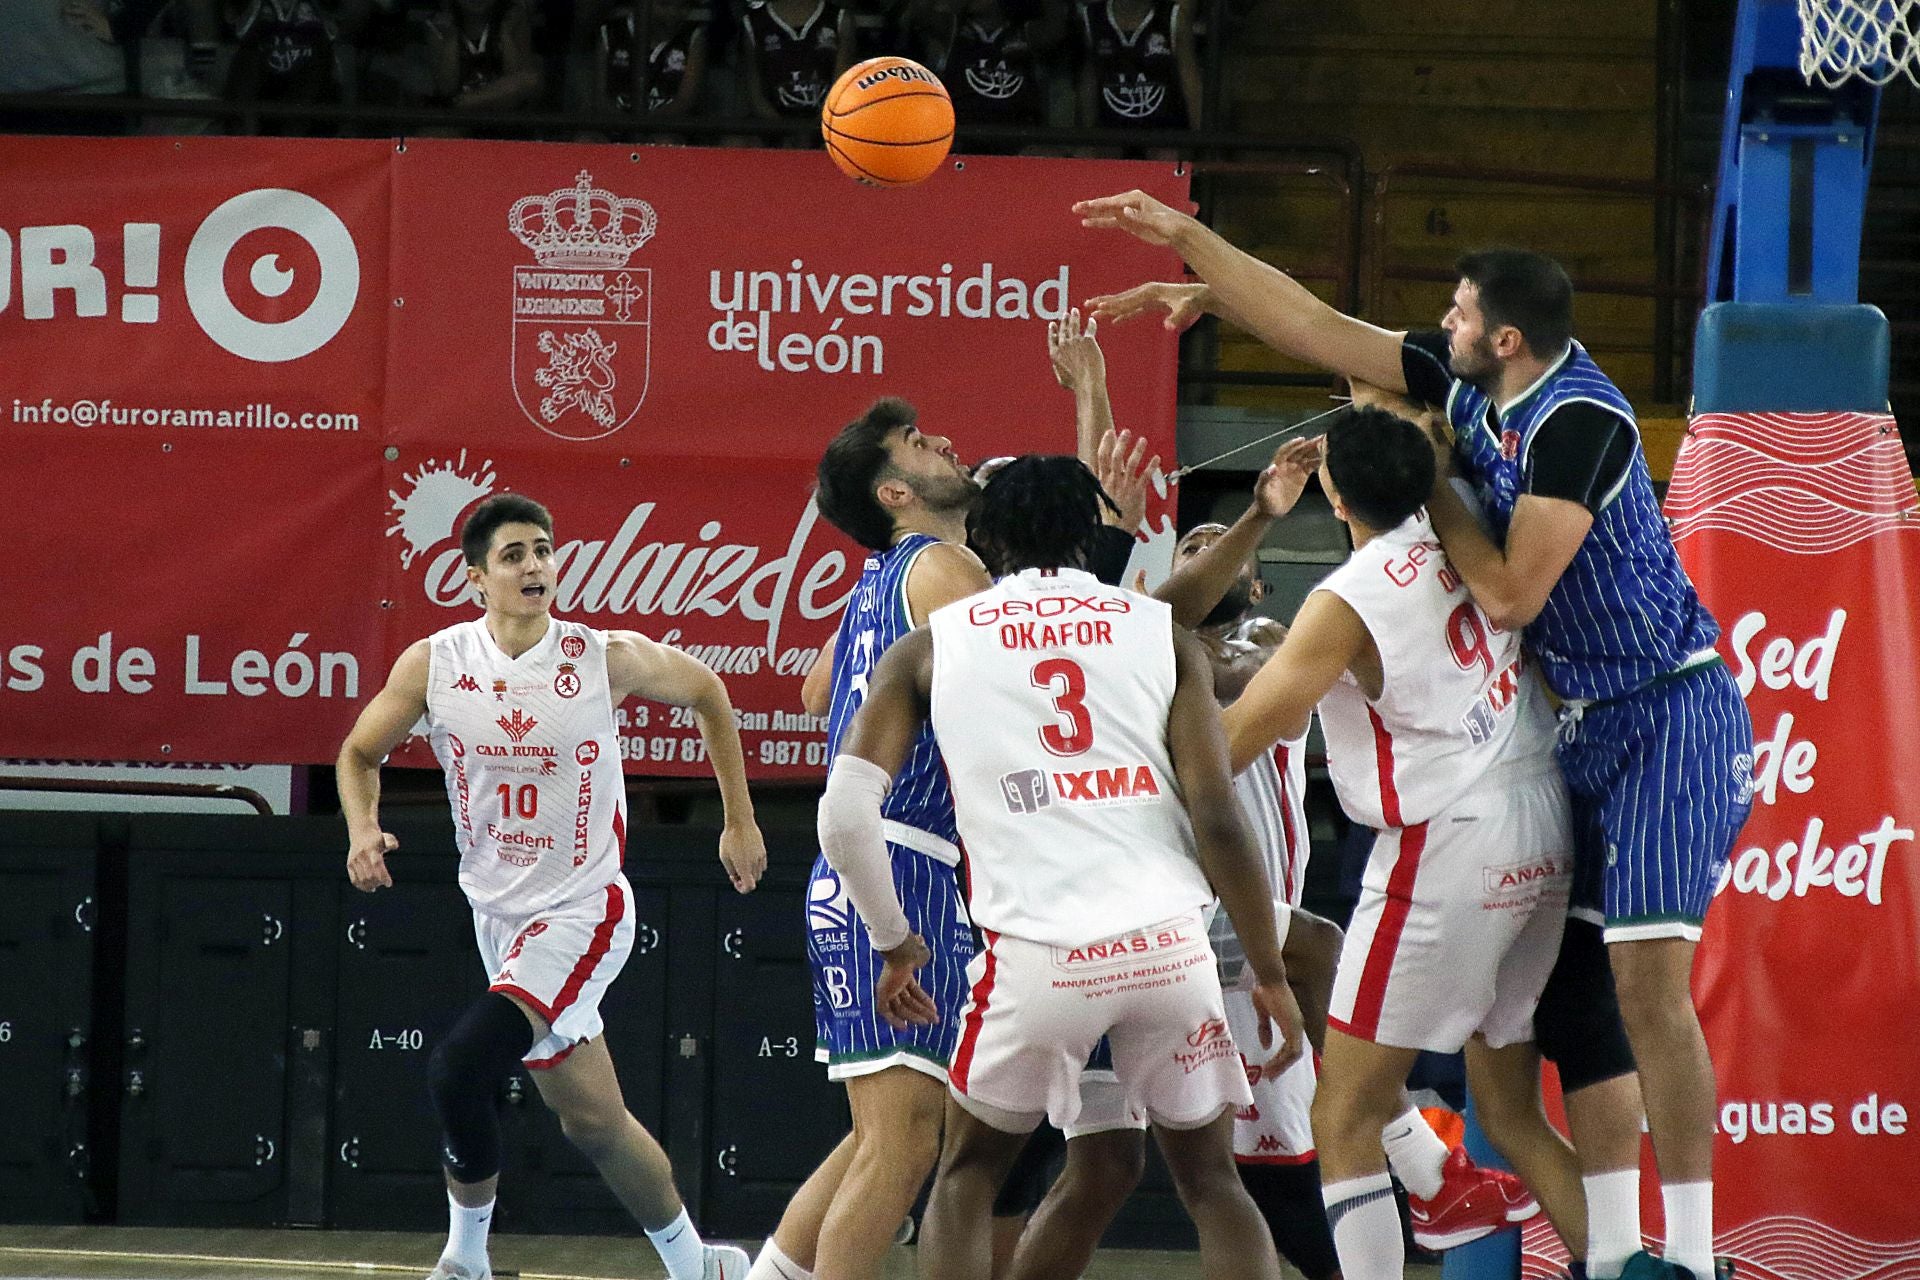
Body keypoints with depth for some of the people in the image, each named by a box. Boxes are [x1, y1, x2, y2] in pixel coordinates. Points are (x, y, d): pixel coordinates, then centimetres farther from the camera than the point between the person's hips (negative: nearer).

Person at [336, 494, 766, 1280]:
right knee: (591, 1120, 10)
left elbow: (706, 693, 8)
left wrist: (739, 823, 11)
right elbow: (360, 752, 11)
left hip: (582, 911, -4)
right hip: (498, 913, 4)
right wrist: (362, 829, -10)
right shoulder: (433, 665, -6)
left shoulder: (608, 658, -12)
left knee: (459, 1069, -23)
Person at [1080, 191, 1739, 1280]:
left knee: (1648, 974, -18)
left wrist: (1435, 489, -8)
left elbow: (1510, 596, -20)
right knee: (1568, 977, 5)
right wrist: (1193, 248, 13)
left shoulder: (1580, 421, -21)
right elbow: (1319, 329, 12)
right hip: (1587, 728, 9)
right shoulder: (1475, 392, 4)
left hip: (1669, 712, -9)